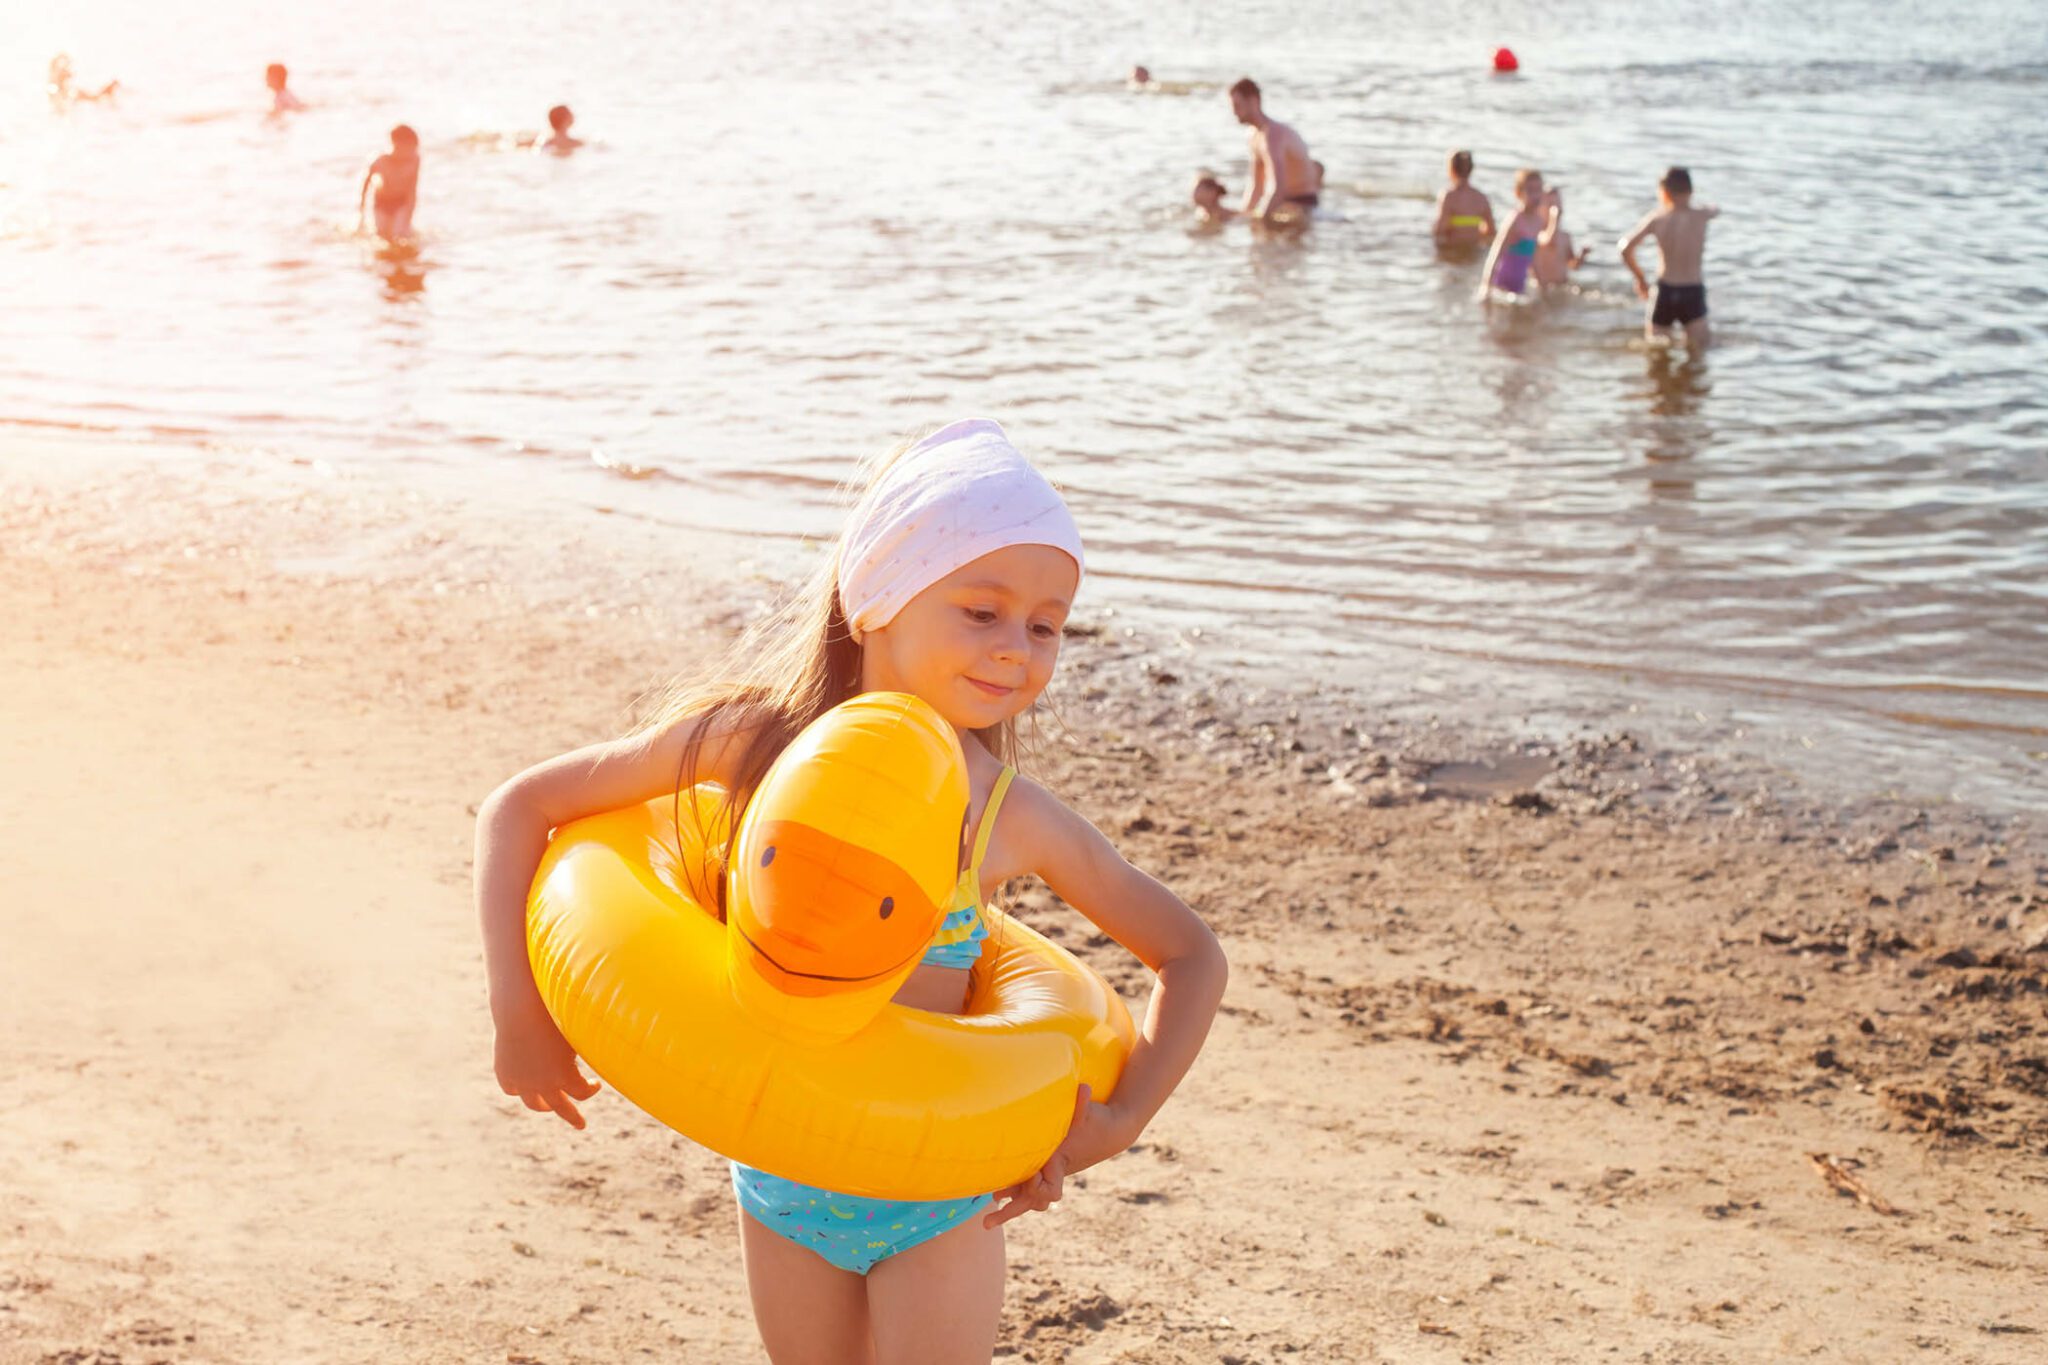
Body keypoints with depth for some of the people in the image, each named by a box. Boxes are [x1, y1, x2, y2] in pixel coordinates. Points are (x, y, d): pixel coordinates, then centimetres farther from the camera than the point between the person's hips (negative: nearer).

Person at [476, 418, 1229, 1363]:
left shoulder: (1011, 817, -14)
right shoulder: (751, 741, -14)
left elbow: (1192, 953, -1)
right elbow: (520, 808, -6)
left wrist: (1120, 1125, -10)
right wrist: (519, 1007, -13)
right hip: (779, 1189, 1)